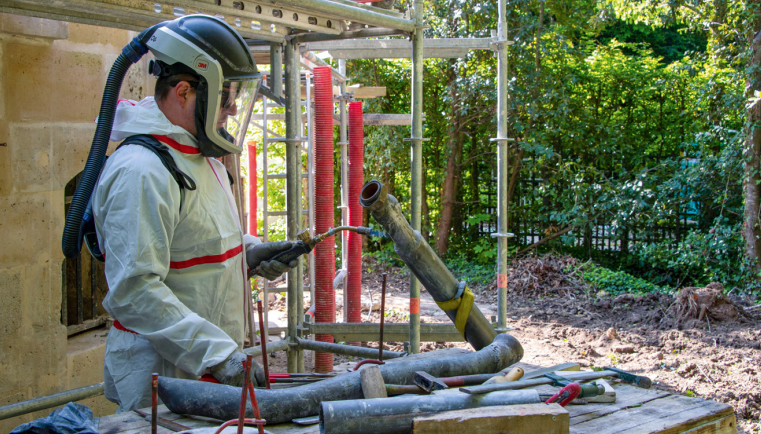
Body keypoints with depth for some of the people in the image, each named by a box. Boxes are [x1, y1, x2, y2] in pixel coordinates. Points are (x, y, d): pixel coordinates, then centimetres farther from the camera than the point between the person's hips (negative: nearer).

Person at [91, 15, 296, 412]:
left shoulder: (203, 157, 12)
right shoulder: (141, 172, -20)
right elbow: (134, 290, -25)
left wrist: (249, 251, 6)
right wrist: (217, 353, -27)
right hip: (163, 377, -9)